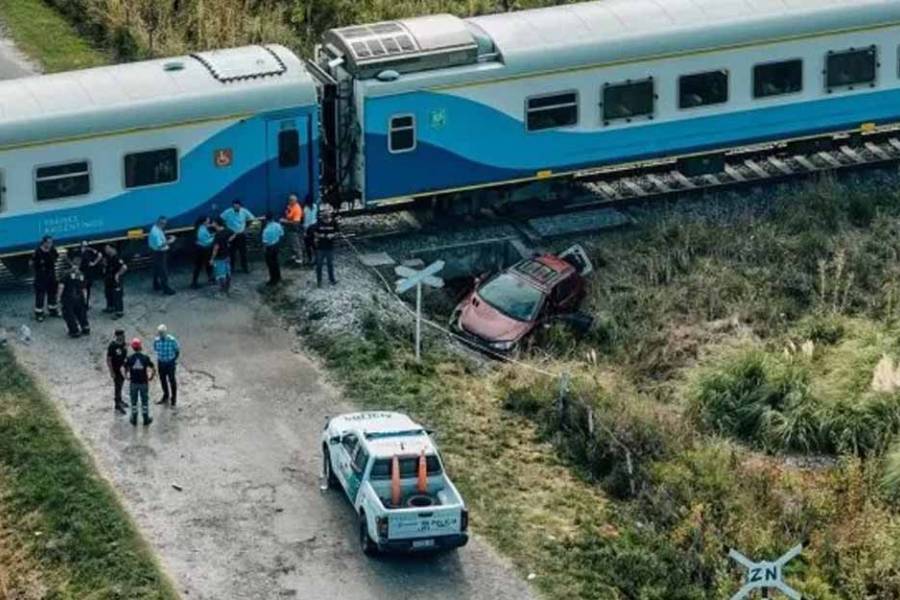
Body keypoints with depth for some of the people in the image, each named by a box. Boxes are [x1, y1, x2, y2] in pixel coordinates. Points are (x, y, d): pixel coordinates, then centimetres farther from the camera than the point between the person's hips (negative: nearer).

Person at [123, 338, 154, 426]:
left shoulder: (129, 359, -9)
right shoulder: (145, 358, -11)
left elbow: (124, 370, -6)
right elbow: (153, 370, -10)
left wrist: (127, 377, 11)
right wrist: (150, 378, 7)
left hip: (133, 383, 0)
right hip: (144, 383, 0)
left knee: (134, 402, 13)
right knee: (145, 401, 13)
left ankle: (134, 419, 20)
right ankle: (146, 419, 19)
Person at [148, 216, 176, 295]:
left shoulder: (157, 229, 4)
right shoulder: (156, 232, -28)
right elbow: (159, 244, -32)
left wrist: (167, 237, 7)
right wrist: (168, 242, -28)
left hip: (157, 252, 11)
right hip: (159, 253, -11)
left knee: (157, 269, 22)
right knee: (163, 271, -4)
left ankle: (156, 285, 36)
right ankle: (166, 289, 0)